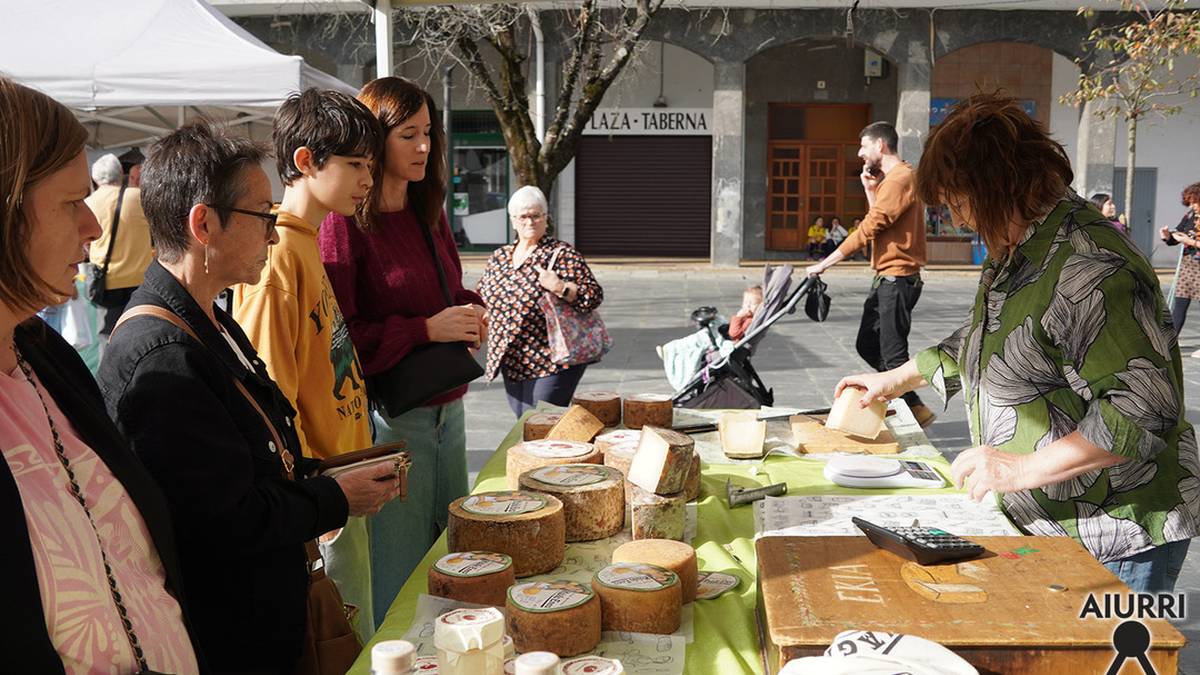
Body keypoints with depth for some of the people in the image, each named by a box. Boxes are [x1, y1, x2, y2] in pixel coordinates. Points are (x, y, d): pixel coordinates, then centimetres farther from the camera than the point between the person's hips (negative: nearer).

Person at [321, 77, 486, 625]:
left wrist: (470, 313, 4)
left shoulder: (428, 215, 12)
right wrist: (426, 329, -20)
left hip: (447, 408, 8)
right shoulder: (345, 223, -13)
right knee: (402, 570, 3)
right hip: (391, 416, -8)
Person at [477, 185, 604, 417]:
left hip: (550, 364, -6)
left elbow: (594, 296, -12)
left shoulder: (562, 254, -6)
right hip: (511, 364, 6)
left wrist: (560, 288, -25)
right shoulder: (498, 258, 11)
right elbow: (480, 300, 24)